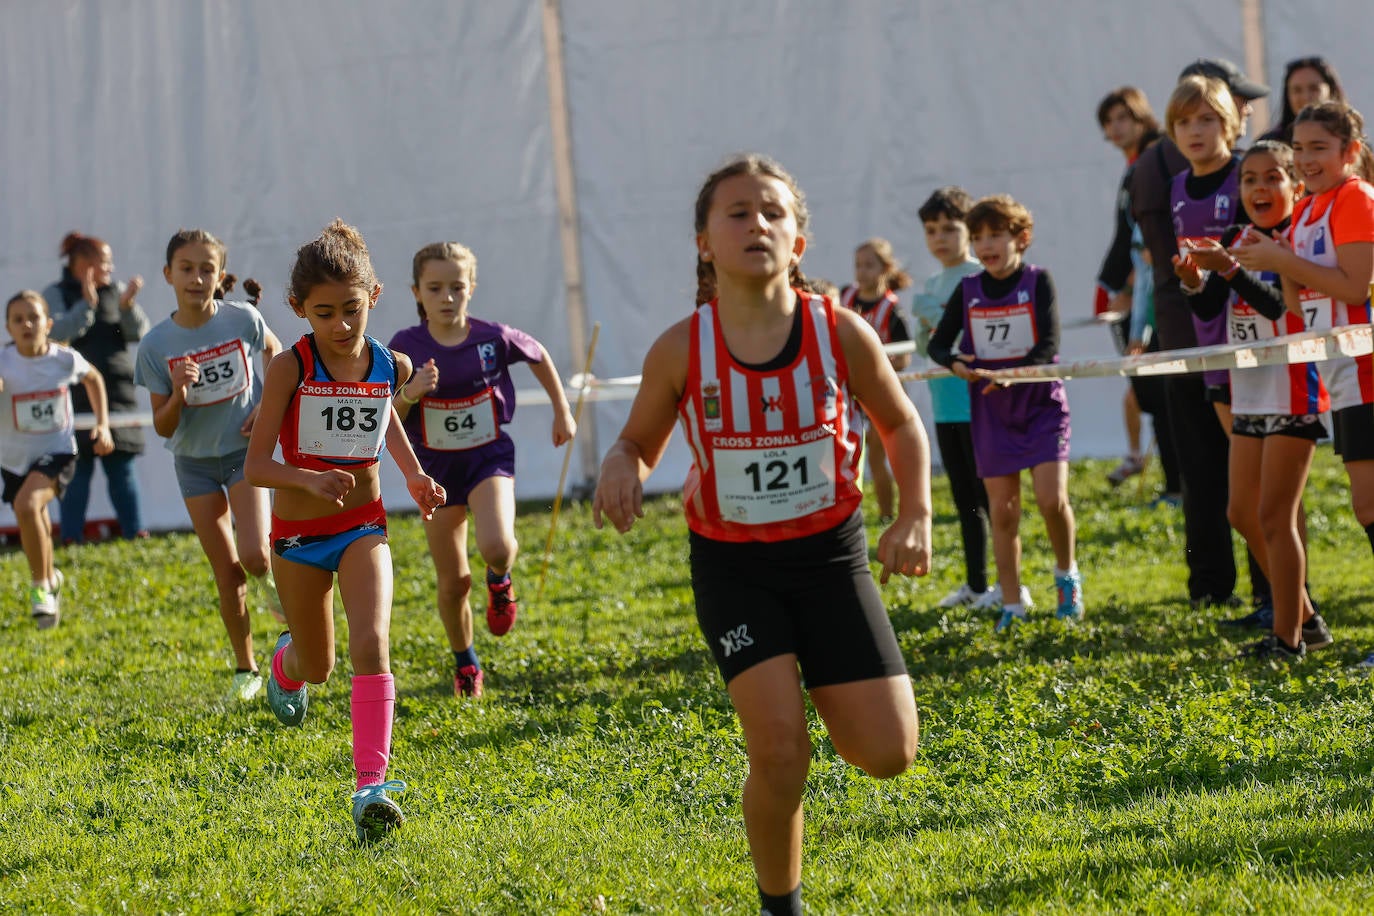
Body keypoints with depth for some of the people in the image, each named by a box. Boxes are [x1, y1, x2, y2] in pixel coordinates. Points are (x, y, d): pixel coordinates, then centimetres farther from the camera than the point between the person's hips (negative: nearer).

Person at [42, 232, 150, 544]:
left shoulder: (117, 291, 12)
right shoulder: (56, 295, 3)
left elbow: (138, 334, 4)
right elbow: (58, 333, -12)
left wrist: (127, 305, -13)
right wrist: (87, 304, -20)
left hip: (118, 390, 3)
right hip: (76, 396, -3)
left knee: (122, 468, 4)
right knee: (78, 468, -5)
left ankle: (134, 531, 7)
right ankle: (71, 537, -3)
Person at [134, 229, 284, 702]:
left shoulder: (242, 320, -13)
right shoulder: (157, 345, -12)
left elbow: (274, 350, 10)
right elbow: (163, 427, -8)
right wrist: (178, 392, -28)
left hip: (245, 450, -1)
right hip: (195, 462, 1)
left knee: (254, 556, -20)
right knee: (227, 575, 1)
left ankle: (270, 578, 17)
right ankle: (246, 670, 17)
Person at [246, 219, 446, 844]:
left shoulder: (391, 366, -6)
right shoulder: (291, 367, -17)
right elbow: (256, 466, -18)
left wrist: (413, 476, 8)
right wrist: (310, 480, -36)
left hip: (363, 528, 1)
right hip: (298, 534, -1)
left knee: (371, 645, -23)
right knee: (318, 668, 16)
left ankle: (371, 786, -27)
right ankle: (288, 659, 55)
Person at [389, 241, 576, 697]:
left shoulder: (494, 338, -10)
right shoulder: (406, 347, -11)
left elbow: (539, 356, 12)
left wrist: (562, 412, 16)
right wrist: (410, 392, -27)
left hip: (489, 455, -1)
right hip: (436, 466, 1)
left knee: (496, 548, -29)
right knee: (454, 582, 7)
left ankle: (500, 581, 9)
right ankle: (465, 663, 32)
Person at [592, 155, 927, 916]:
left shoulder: (841, 333, -11)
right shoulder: (682, 350, -12)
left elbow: (901, 426, 6)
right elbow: (640, 441, 4)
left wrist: (915, 514, -9)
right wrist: (620, 469, -20)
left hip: (829, 554, 2)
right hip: (732, 564, -1)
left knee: (888, 753, -5)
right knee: (780, 752, -18)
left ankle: (818, 684, 30)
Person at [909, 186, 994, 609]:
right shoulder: (931, 285, 15)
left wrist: (937, 317, -16)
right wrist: (925, 331, -3)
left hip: (977, 403, -7)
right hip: (944, 406, 7)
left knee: (987, 493, -5)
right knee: (963, 496, 12)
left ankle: (1008, 585, 0)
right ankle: (975, 583, 19)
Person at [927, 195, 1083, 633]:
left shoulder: (1038, 281, -5)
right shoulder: (968, 290, 3)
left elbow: (1048, 346, -13)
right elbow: (938, 342, 6)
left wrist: (1010, 374, -27)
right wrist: (954, 362, -17)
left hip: (1040, 403, -3)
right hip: (991, 411, 3)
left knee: (1052, 497, -14)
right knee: (1002, 509, 3)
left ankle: (1066, 574, 13)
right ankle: (1012, 605, 10)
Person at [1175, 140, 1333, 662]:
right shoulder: (1236, 239, 10)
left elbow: (1279, 304, -24)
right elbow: (1208, 310, 6)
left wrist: (1228, 266, -32)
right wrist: (1193, 281, -14)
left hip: (1293, 391, -8)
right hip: (1249, 394, 8)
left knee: (1276, 516, -7)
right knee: (1243, 513, 12)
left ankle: (1288, 637, 1)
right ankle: (1305, 618, 22)